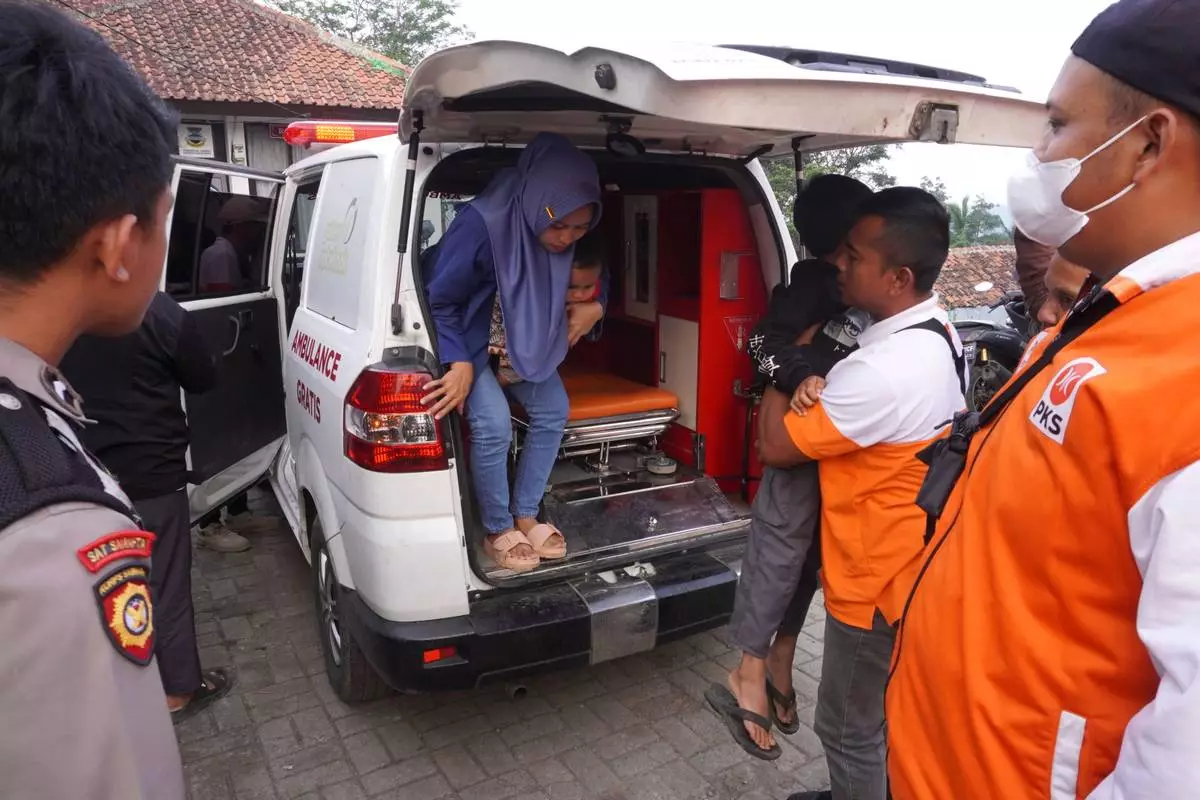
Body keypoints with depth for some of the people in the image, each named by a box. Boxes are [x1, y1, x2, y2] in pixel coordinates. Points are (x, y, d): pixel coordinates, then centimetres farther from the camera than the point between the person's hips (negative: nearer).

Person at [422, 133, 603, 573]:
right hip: (471, 337, -6)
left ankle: (525, 516, 16)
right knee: (494, 426, -20)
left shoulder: (568, 234, -16)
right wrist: (460, 363, -31)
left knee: (553, 411, 0)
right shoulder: (482, 223, -35)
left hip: (526, 335, 6)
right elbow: (438, 301, -25)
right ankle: (498, 530, 2)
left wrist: (595, 305, -14)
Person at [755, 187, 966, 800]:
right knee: (882, 713, 28)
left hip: (874, 577, -9)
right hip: (911, 562, 9)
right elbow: (857, 411, 9)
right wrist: (817, 386, -14)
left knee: (848, 725, 13)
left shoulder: (884, 370, -33)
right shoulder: (936, 335, -2)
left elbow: (774, 445, -22)